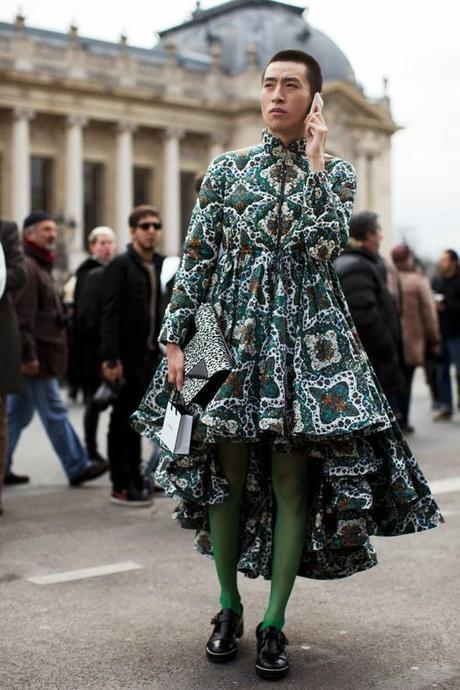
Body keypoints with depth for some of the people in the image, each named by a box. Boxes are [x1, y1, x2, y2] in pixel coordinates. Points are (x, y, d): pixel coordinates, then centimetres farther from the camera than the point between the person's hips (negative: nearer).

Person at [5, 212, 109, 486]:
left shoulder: (40, 266, 20)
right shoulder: (26, 267, -13)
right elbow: (22, 316, -19)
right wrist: (28, 355, -22)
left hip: (38, 356, 10)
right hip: (37, 357, -10)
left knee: (18, 413, 11)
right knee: (55, 414, -3)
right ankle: (77, 468, 3)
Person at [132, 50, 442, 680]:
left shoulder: (335, 173, 8)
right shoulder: (226, 168, 10)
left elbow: (324, 244, -12)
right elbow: (196, 258, 6)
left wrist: (314, 159, -7)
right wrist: (176, 340, -2)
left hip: (306, 335, -1)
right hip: (232, 331, 1)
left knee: (291, 479, -2)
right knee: (227, 472, 3)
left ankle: (274, 623, 9)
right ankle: (229, 607, 21)